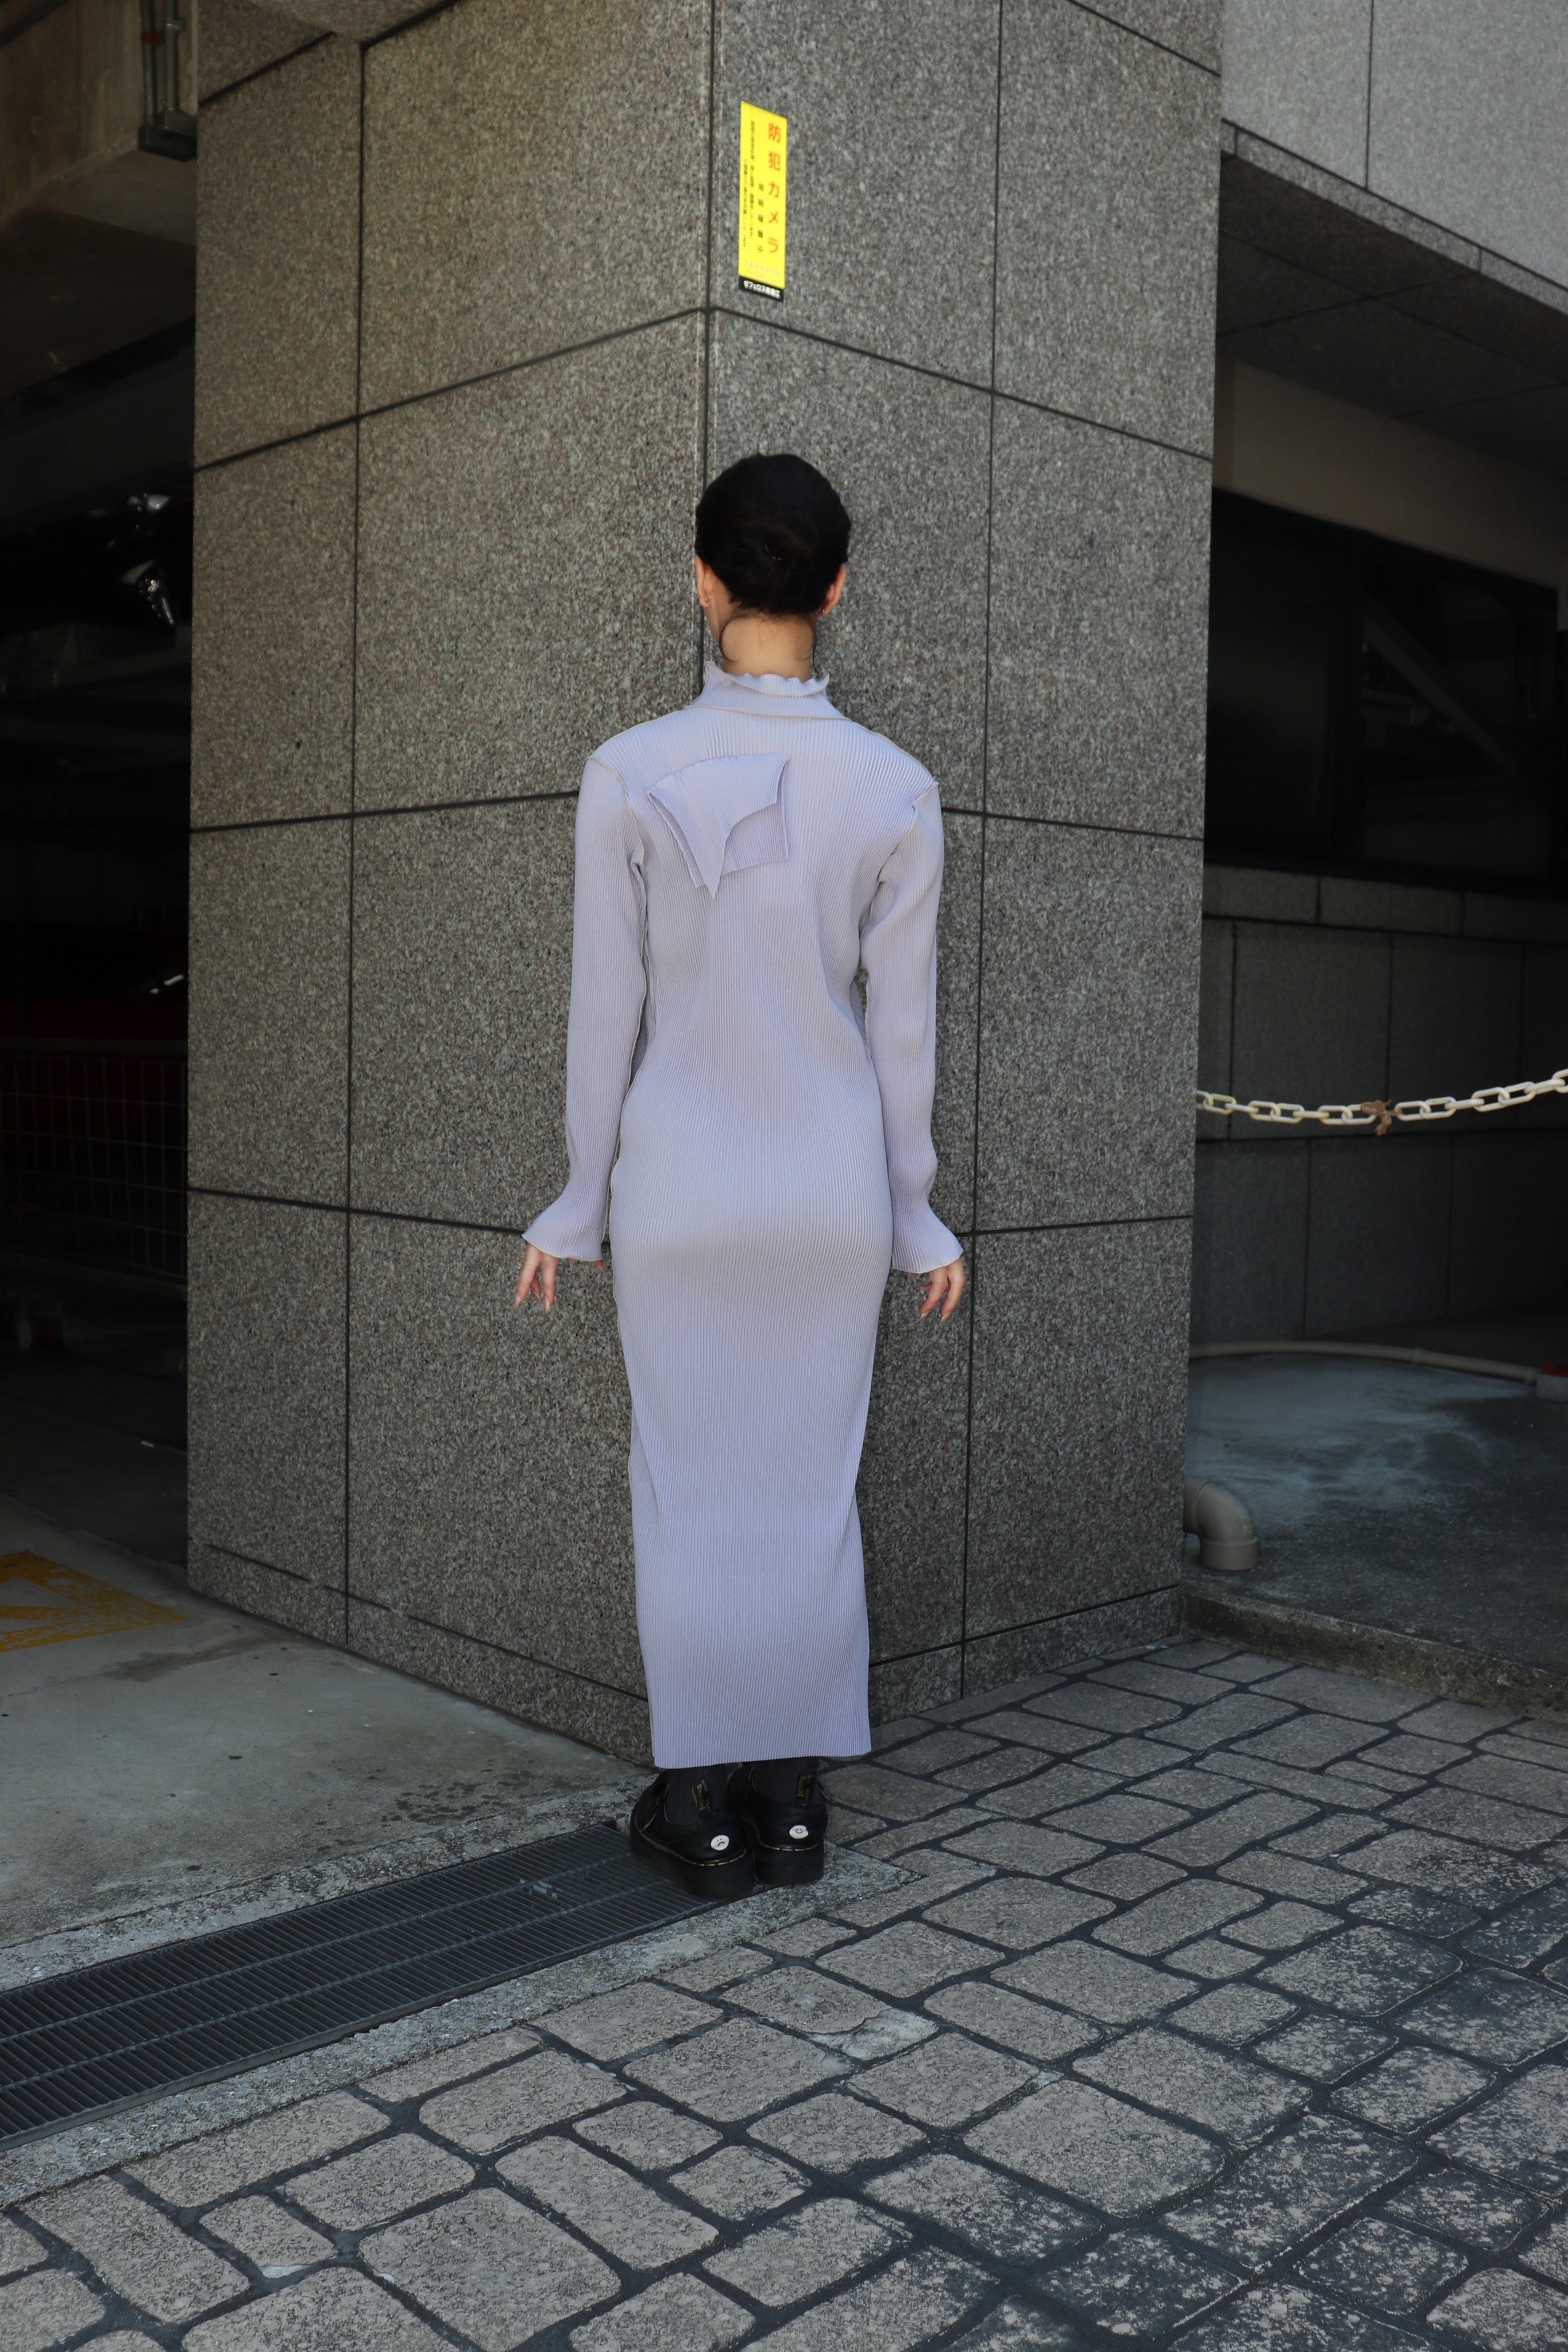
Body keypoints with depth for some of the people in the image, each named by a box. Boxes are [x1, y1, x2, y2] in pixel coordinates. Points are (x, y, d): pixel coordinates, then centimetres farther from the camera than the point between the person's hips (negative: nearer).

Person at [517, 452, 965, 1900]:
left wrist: (579, 1208, 4)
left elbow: (607, 1013, -6)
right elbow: (902, 1025, -2)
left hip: (681, 1188, -1)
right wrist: (915, 1216, 8)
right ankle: (794, 1801, 20)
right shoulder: (895, 791, -6)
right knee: (811, 1488, 11)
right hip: (831, 1191, 2)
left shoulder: (631, 777, -10)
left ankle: (703, 1807, 17)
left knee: (690, 1490, 9)